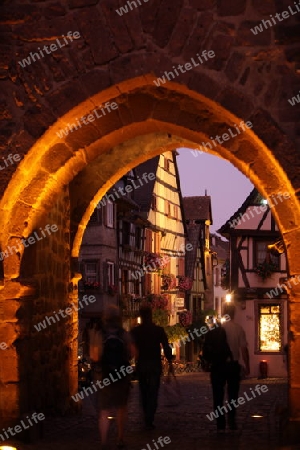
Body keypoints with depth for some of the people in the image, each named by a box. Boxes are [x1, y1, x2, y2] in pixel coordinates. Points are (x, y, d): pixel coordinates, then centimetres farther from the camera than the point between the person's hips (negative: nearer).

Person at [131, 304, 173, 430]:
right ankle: (149, 421, -8)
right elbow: (166, 348, -4)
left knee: (144, 392, 16)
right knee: (153, 393, 0)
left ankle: (147, 418, 22)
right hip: (155, 364, -1)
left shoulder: (135, 331, -1)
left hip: (140, 365, 1)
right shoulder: (159, 330, -3)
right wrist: (170, 363, 4)